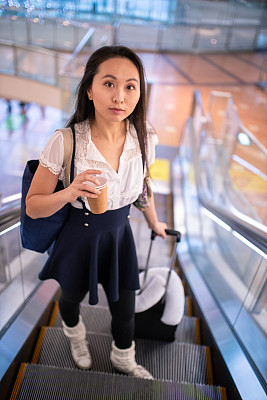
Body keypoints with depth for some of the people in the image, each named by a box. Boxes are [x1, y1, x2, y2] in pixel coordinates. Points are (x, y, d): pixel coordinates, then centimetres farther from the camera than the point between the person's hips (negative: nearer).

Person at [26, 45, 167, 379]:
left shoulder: (145, 139, -14)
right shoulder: (64, 142, -26)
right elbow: (32, 206, -16)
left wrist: (154, 223, 18)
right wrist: (69, 193, -36)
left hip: (120, 236, 3)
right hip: (79, 237, -2)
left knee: (125, 308, 18)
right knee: (72, 296, 26)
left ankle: (123, 358, 55)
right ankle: (74, 333, 66)